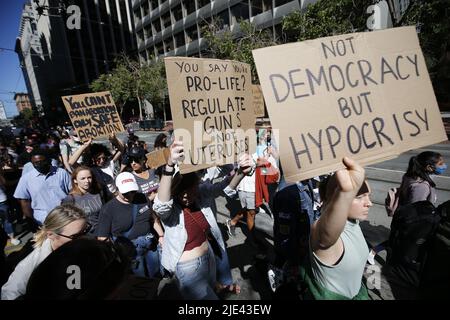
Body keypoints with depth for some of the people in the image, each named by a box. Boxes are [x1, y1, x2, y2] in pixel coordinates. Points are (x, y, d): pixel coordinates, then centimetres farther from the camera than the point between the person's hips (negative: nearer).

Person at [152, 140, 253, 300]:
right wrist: (170, 164, -65)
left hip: (209, 257, 6)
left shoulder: (201, 192, -13)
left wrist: (241, 172, -42)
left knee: (210, 290, 31)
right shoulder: (169, 209, -27)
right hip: (188, 268, -6)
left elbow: (225, 187, -20)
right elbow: (161, 203, -49)